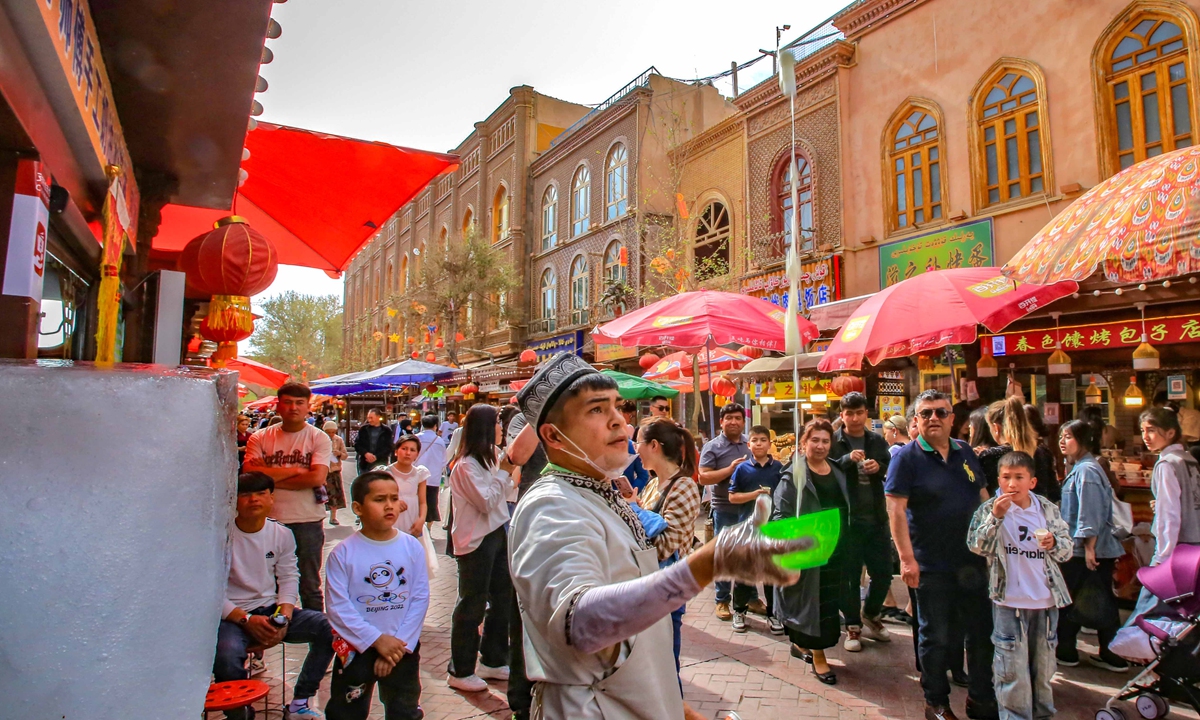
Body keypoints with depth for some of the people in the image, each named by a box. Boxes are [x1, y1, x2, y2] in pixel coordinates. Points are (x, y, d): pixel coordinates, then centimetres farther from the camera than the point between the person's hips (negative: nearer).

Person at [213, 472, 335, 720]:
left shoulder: (282, 534, 3)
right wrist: (246, 620, -20)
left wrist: (284, 617, -12)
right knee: (227, 655, -36)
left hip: (271, 611, 4)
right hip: (232, 616, -4)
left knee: (328, 627, -16)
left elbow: (289, 578, 5)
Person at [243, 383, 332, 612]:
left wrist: (271, 477, -10)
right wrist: (295, 470, -11)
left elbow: (317, 478, -15)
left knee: (310, 586, 10)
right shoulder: (260, 438, 3)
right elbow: (250, 474, -11)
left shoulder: (319, 439, -2)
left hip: (308, 522, -2)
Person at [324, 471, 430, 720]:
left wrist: (400, 642, -13)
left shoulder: (412, 547, -7)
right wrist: (377, 639, -16)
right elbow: (338, 607, -14)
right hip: (356, 647, -1)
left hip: (403, 646, 2)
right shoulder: (343, 553, -12)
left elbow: (420, 599, -7)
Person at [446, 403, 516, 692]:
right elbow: (486, 502, -20)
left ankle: (493, 661, 30)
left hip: (496, 534, 9)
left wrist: (507, 471, 3)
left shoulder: (491, 457, 9)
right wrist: (504, 471, -17)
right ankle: (460, 672, 16)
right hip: (476, 541, -9)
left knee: (501, 598, 16)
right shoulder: (466, 466, -18)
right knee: (472, 605, 2)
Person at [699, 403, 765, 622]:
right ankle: (723, 600, 19)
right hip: (725, 510, -4)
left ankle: (751, 598, 29)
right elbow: (703, 477, -14)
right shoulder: (712, 447, -7)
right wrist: (730, 469, -21)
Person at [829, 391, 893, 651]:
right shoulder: (833, 442, -4)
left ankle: (870, 615, 36)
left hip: (876, 518, 4)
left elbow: (892, 471, 10)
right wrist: (847, 460, -26)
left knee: (883, 573, 11)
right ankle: (853, 627, 21)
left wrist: (879, 467, -11)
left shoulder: (878, 441, 6)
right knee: (850, 574, 6)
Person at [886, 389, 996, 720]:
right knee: (935, 638, 8)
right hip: (932, 566, -5)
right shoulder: (906, 457, -11)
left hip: (973, 561, 5)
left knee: (982, 633, 15)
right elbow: (896, 510, -16)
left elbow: (983, 498, 14)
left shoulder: (965, 453, 6)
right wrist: (907, 558, -20)